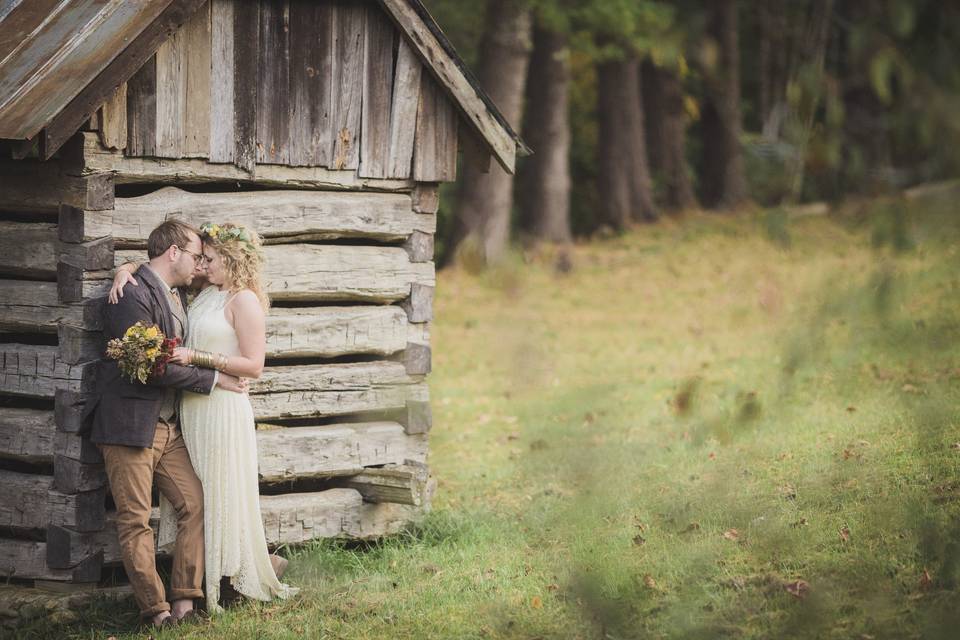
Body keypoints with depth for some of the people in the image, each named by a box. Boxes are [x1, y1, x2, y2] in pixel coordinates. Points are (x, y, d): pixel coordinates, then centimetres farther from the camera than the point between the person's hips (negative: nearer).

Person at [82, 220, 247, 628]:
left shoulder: (177, 295, 12)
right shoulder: (132, 296, -17)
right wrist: (212, 379, -13)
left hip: (168, 426, 9)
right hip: (129, 426, -9)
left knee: (195, 505, 2)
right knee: (135, 522, -1)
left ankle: (184, 599, 8)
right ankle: (155, 609, 4)